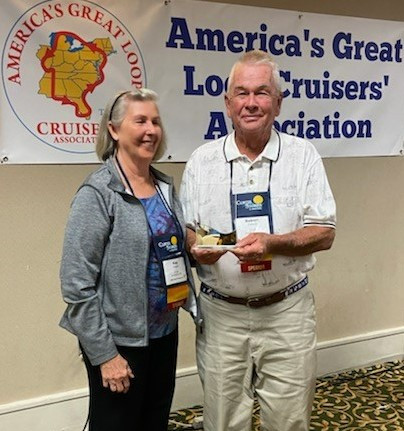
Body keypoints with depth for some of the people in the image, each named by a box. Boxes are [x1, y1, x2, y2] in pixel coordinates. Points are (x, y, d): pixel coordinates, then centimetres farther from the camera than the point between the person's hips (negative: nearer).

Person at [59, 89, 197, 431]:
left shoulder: (166, 187, 6)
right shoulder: (98, 193, -14)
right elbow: (76, 283, -17)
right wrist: (104, 354, -16)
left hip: (165, 333, 7)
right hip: (120, 340, -6)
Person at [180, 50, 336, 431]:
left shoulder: (303, 155, 0)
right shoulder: (201, 160, 3)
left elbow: (324, 233, -2)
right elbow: (184, 231, 8)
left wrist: (273, 243, -20)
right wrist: (196, 248, -15)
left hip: (286, 310, 0)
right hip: (220, 313, 1)